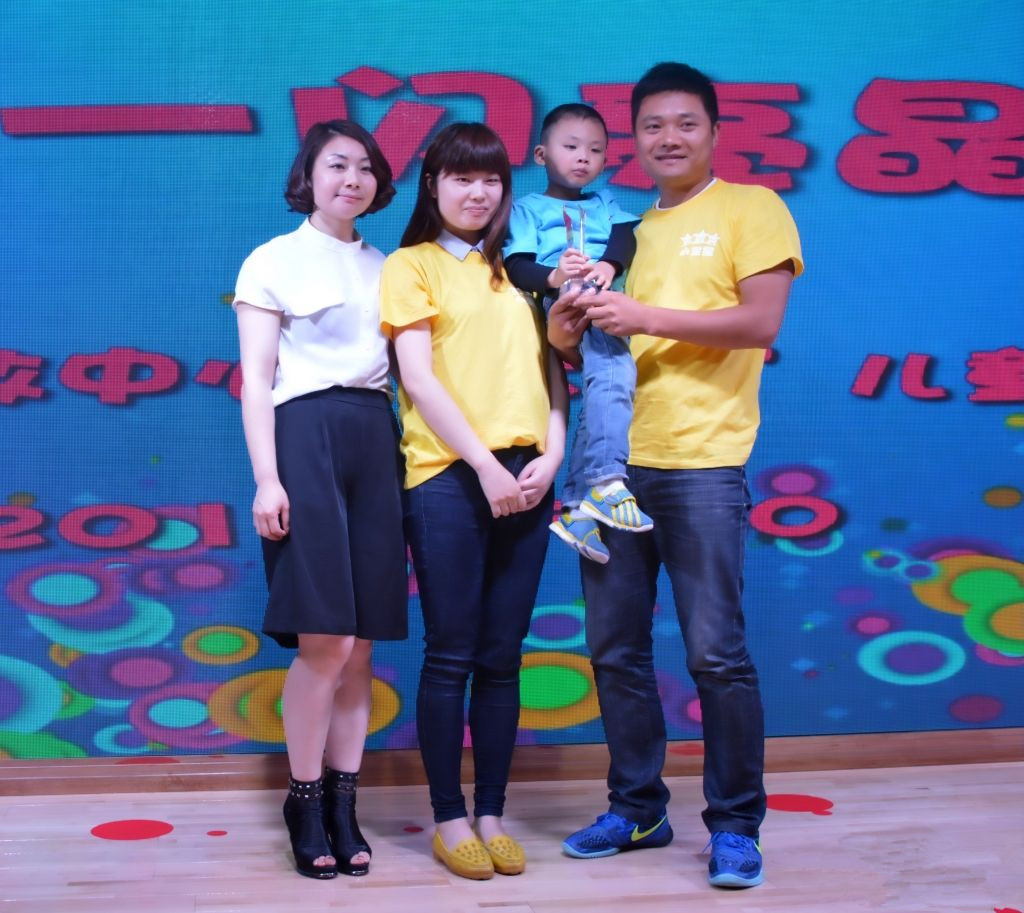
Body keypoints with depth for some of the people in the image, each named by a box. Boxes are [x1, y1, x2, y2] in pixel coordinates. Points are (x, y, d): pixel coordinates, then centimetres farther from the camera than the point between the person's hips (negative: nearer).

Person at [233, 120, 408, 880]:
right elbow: (256, 380, -1)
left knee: (360, 644, 3)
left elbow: (405, 367, 17)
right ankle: (305, 802, 5)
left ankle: (344, 804, 11)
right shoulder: (274, 260, 5)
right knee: (324, 642, -10)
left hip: (376, 440, 5)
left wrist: (409, 455, 5)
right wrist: (266, 478, -11)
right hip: (306, 436, -4)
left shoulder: (384, 268, 19)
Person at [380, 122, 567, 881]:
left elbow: (551, 369, 14)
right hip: (448, 476, -4)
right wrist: (484, 464, -13)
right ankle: (449, 817, 8)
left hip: (526, 479, 4)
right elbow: (419, 378, -5)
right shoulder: (411, 265, 5)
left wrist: (551, 455, -2)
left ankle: (492, 813, 14)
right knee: (451, 656, -2)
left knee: (502, 656, 6)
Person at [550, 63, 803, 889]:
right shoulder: (625, 229, 19)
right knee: (615, 650, 8)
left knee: (716, 652, -5)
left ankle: (736, 826, 8)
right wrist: (568, 333, 0)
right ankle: (638, 809, 22)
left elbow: (760, 323, -10)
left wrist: (645, 315, -15)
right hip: (613, 464, 6)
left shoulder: (750, 209, 3)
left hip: (701, 465, -5)